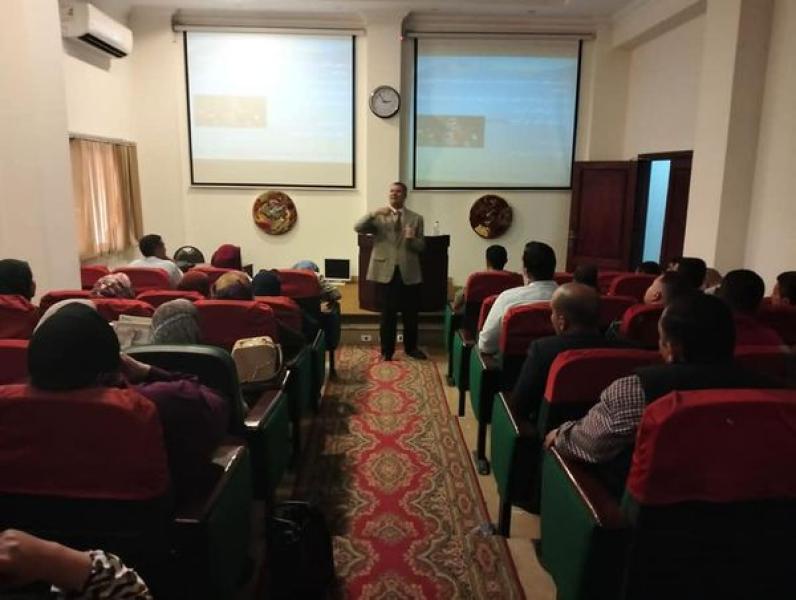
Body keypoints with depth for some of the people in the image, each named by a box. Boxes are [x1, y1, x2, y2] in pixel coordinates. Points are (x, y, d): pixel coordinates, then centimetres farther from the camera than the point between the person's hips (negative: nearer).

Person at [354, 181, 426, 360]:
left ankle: (411, 348, 28)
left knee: (411, 313, 11)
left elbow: (422, 247, 5)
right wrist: (374, 213, -23)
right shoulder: (379, 217, 5)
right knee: (388, 313, 4)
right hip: (386, 271, -1)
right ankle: (387, 351, 16)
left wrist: (412, 239, -16)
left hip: (408, 272, 1)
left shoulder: (416, 218, 7)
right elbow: (358, 228, -10)